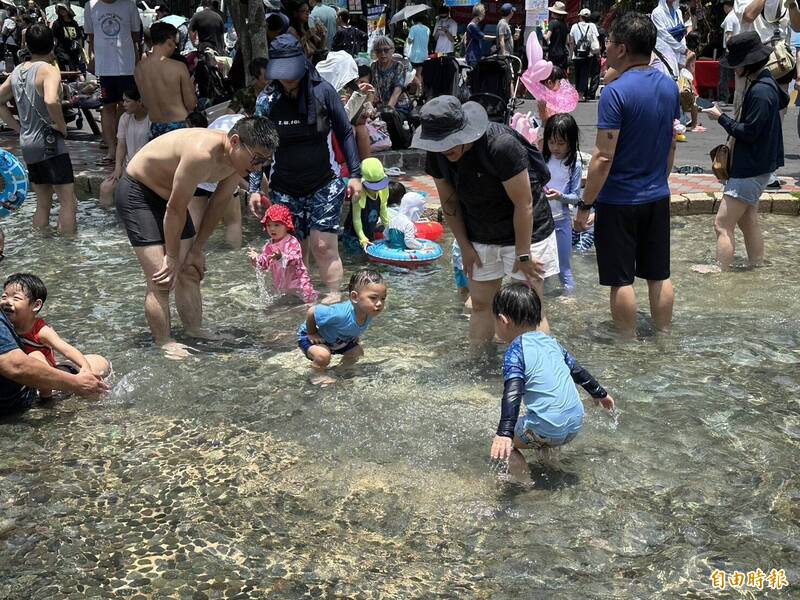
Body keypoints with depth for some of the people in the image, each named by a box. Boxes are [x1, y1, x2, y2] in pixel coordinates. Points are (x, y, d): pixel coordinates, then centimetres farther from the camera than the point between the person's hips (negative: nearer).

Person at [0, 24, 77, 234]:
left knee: (42, 203, 17)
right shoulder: (48, 70, -13)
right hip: (50, 143, -8)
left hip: (27, 144, 8)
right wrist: (61, 125, -16)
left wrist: (18, 126, 16)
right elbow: (51, 100, -32)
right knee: (68, 201, -4)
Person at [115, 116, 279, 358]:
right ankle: (164, 346, -2)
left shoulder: (238, 157, -10)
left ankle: (197, 334, 19)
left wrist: (196, 249, 5)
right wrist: (172, 258, -17)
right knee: (162, 280, -13)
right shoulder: (202, 154, -37)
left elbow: (218, 204, 2)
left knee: (191, 273, 9)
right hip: (137, 193, -8)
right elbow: (175, 209, -28)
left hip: (167, 194, 8)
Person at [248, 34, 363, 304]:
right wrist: (254, 188, 1)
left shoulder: (323, 91, -5)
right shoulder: (267, 100, -1)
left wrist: (355, 174, 0)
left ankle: (334, 297, 5)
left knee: (323, 246, -8)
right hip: (284, 189, 2)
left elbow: (345, 133, 3)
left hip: (324, 185, -2)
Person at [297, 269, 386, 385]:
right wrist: (312, 334, -22)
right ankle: (318, 375, -3)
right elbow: (311, 312, -34)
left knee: (358, 351, 7)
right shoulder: (341, 313, -45)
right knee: (323, 355, -32)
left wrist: (355, 336, 0)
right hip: (310, 337, -7)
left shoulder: (369, 312, -20)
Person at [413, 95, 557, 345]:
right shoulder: (437, 154, -11)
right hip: (480, 238, 6)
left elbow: (524, 205, -24)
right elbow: (449, 202, 2)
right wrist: (465, 246, 1)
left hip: (526, 232, -5)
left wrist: (523, 255, -19)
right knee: (481, 305, 9)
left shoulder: (502, 145, -30)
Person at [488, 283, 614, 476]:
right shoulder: (551, 342, 12)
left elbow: (512, 394, -21)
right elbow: (578, 371, 24)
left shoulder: (516, 351, -9)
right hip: (575, 426, 8)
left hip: (546, 431, -7)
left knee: (501, 445, 6)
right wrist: (599, 393, 41)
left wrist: (504, 433, -29)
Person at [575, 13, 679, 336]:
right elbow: (671, 144, 13)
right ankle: (665, 336, 27)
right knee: (659, 274, 16)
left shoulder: (616, 92, -20)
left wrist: (585, 205, -13)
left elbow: (604, 157, -21)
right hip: (658, 197, 7)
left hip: (619, 201, -7)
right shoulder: (670, 86, 3)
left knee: (621, 279, 5)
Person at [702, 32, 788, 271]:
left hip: (751, 168, -10)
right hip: (755, 165, 11)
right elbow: (784, 100, 30)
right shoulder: (766, 82, 8)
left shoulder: (760, 92, -23)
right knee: (748, 221, 19)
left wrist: (721, 117, -13)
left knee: (722, 225, -11)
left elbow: (748, 132, -23)